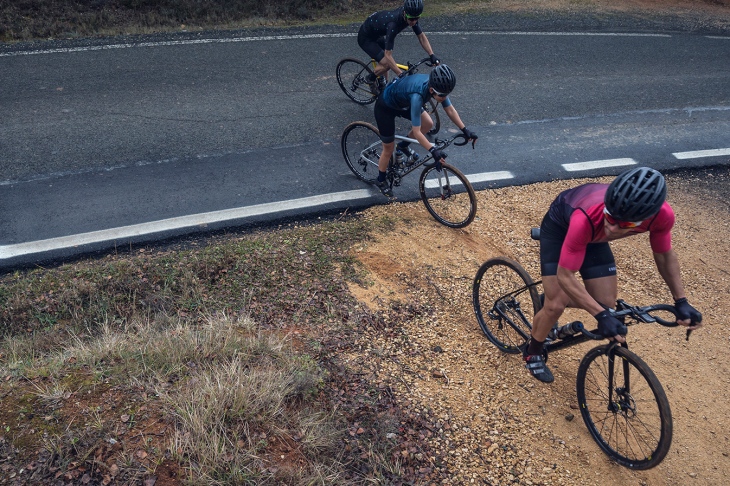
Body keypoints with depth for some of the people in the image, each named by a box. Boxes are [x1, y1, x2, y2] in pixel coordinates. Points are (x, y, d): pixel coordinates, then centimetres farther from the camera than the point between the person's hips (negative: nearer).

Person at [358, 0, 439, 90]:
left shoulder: (411, 16, -19)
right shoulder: (393, 24, -40)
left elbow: (421, 36, -8)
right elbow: (388, 55, -41)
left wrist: (432, 55, -21)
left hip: (377, 34, 8)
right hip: (365, 38, -8)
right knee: (387, 63, -18)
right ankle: (371, 79, 7)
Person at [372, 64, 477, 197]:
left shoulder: (436, 85, -23)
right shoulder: (417, 96, -43)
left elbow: (450, 109, -10)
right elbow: (416, 132, -40)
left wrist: (465, 130, -17)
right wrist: (433, 151, -45)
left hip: (402, 102, 7)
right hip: (385, 107, -7)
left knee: (428, 124, -4)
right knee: (388, 150, 5)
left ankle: (403, 146, 22)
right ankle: (381, 181, 31)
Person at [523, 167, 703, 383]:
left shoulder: (662, 215, -32)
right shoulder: (587, 219, -46)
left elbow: (665, 254, -9)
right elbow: (565, 276, -36)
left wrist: (681, 302, -13)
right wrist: (602, 316, -41)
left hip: (594, 235, 5)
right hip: (559, 225, -4)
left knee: (606, 303, -1)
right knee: (556, 306, -9)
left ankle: (549, 300, 26)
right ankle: (532, 351, 20)